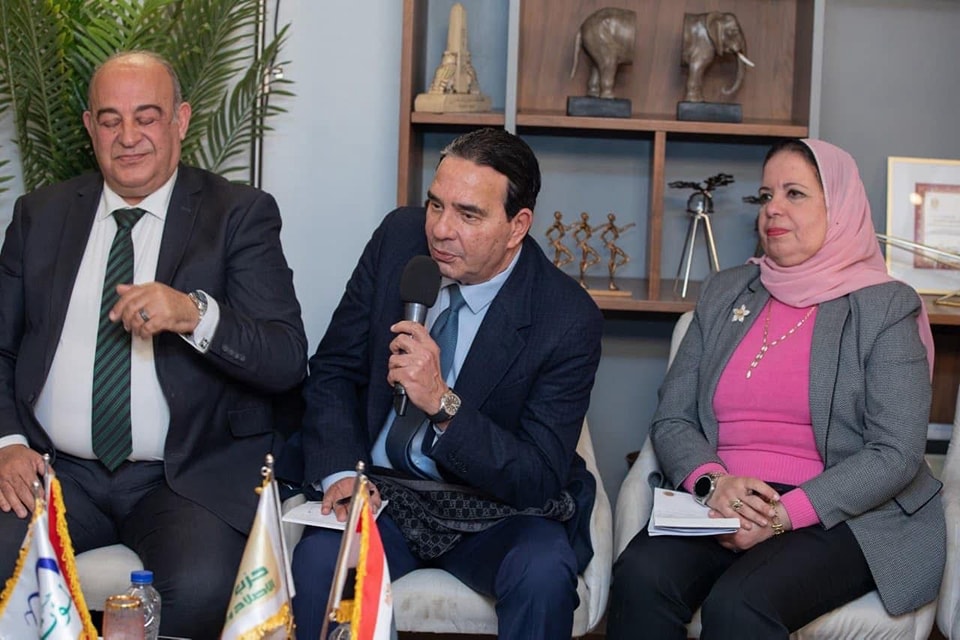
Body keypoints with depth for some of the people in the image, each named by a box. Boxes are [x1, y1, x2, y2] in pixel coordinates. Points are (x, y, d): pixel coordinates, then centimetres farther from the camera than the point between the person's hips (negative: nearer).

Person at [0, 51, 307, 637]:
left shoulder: (241, 214, 1)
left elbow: (288, 362, -7)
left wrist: (196, 315, -26)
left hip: (190, 477, -2)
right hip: (56, 470, 3)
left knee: (202, 589, -30)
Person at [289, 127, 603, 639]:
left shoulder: (568, 320, -16)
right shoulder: (398, 238, -5)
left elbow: (540, 479, -17)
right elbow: (333, 370, 4)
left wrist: (443, 403, -30)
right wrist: (341, 473, -13)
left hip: (496, 507, -1)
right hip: (381, 488, 2)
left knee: (544, 575, -32)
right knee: (317, 561, -29)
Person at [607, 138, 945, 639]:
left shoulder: (886, 307, 2)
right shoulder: (725, 293, 15)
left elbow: (896, 454, -7)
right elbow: (670, 419, 10)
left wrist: (785, 514, -18)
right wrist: (710, 481, -12)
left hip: (836, 517, -4)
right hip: (720, 506, 4)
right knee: (641, 576, -27)